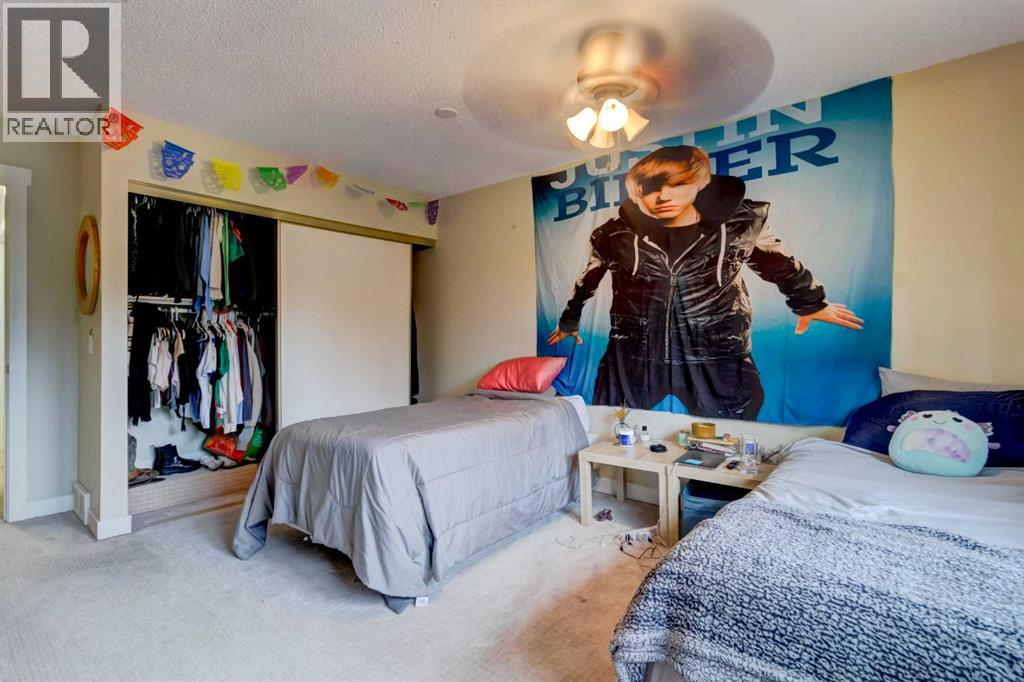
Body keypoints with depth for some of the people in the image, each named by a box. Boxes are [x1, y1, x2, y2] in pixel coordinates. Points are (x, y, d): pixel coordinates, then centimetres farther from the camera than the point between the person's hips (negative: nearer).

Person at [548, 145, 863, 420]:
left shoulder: (740, 223, -6)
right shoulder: (616, 235, -7)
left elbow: (782, 266, 13)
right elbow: (586, 283, 11)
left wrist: (811, 303, 26)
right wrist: (569, 323, 24)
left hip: (716, 356, 0)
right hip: (634, 355, 1)